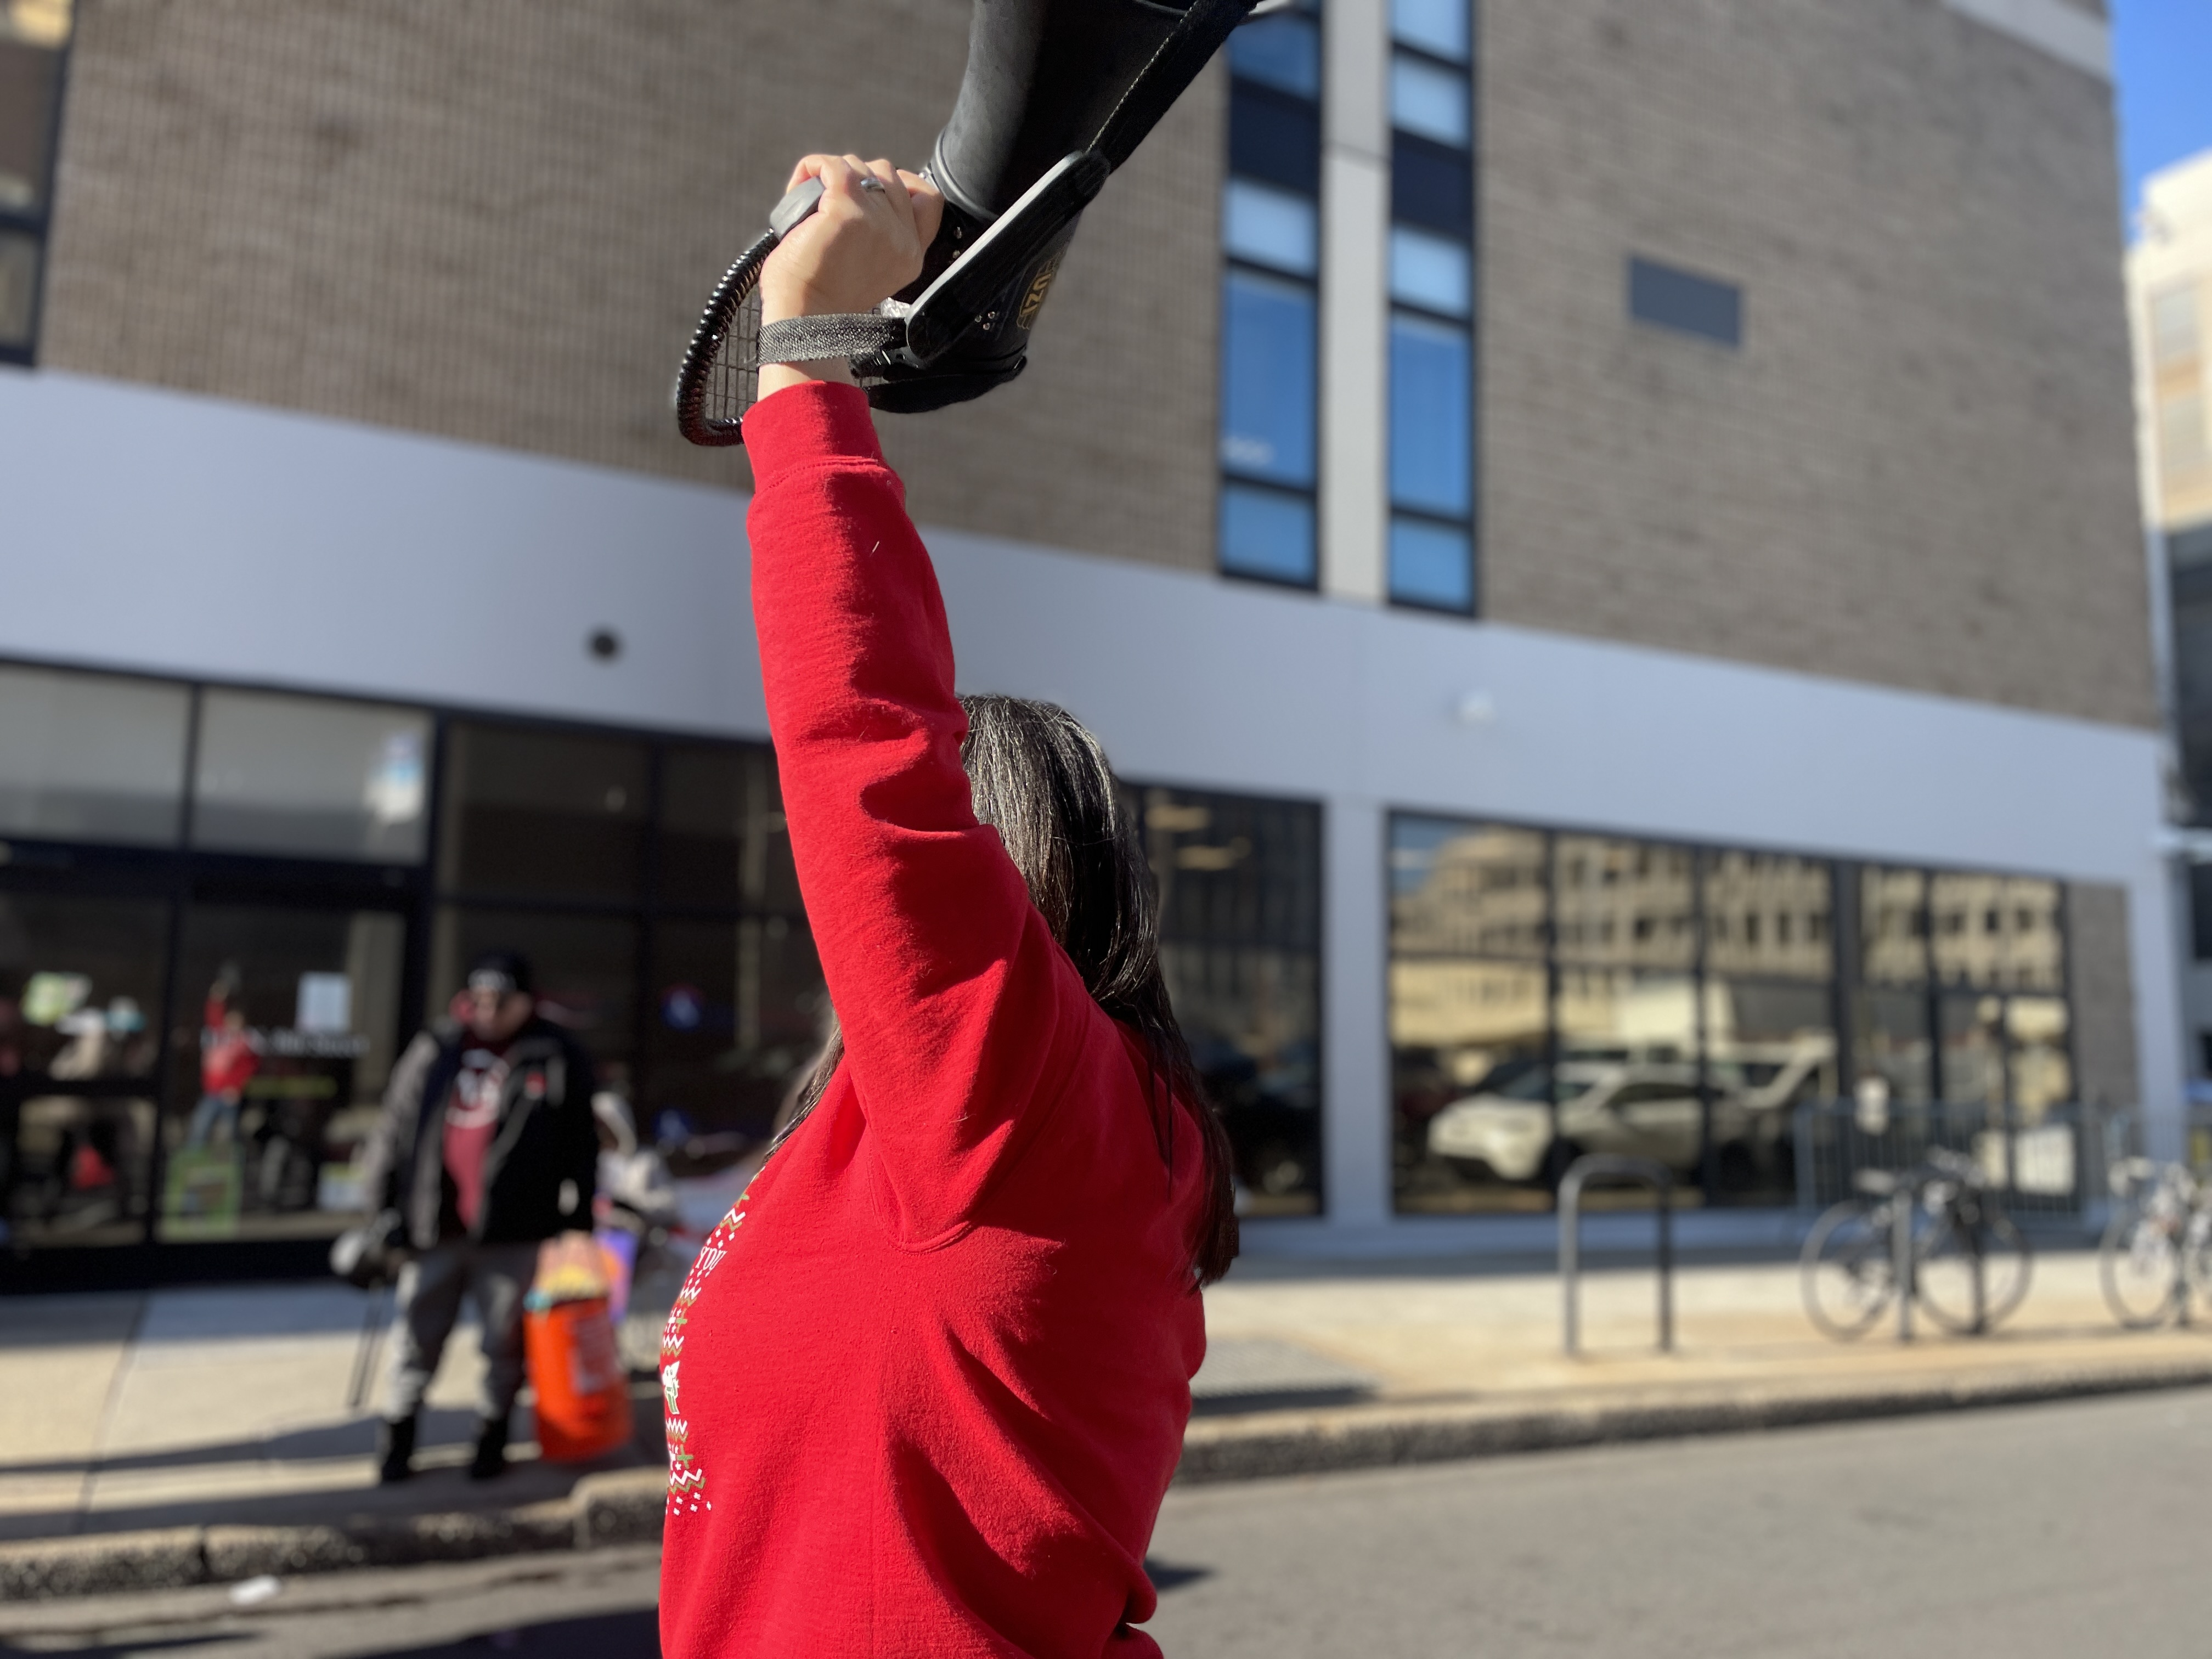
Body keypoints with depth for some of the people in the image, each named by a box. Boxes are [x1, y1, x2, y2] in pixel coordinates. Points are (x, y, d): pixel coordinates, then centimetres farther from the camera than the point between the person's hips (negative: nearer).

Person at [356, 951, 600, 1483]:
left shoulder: (557, 1058, 2)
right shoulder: (433, 1053, 8)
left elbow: (581, 1140, 4)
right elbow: (394, 1128, 12)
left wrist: (578, 1211, 1)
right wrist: (381, 1204, 9)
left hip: (512, 1233, -2)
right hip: (433, 1228, 2)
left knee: (503, 1342, 8)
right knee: (416, 1338, 9)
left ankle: (492, 1438, 25)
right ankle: (397, 1438, 26)